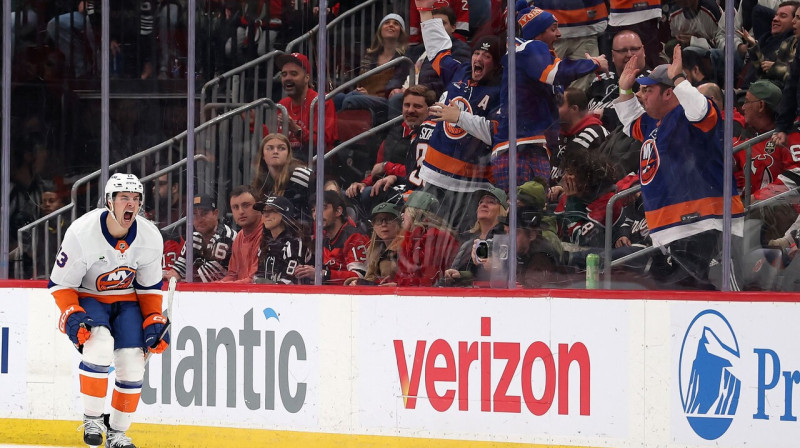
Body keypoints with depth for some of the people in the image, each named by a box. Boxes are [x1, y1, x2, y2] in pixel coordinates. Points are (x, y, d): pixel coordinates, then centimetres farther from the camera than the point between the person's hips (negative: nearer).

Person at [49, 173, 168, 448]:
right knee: (100, 343, -32)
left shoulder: (151, 237, -12)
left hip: (126, 300, 4)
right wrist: (72, 316, -27)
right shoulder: (81, 233, -24)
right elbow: (59, 284, -14)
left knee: (133, 364, -10)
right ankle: (92, 419, -17)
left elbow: (149, 287, 3)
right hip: (86, 299, -4)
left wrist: (154, 322, -7)